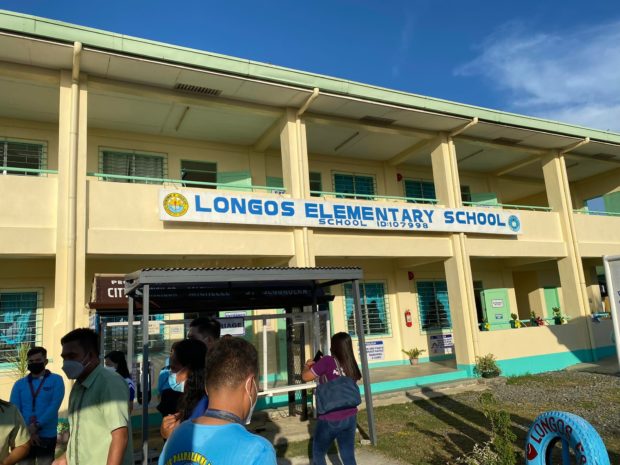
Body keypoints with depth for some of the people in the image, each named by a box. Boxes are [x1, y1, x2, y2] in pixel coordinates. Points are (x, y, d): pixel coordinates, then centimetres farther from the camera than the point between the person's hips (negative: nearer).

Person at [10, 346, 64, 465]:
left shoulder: (56, 380, 0)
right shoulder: (19, 384, 8)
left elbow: (54, 406, -9)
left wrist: (36, 426, -20)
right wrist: (27, 431, -14)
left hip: (47, 436, -2)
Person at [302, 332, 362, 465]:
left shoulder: (328, 361, -15)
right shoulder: (352, 366, 0)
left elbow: (305, 377, -7)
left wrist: (307, 365, 13)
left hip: (330, 419, -5)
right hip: (350, 417, 5)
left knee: (318, 453, 18)